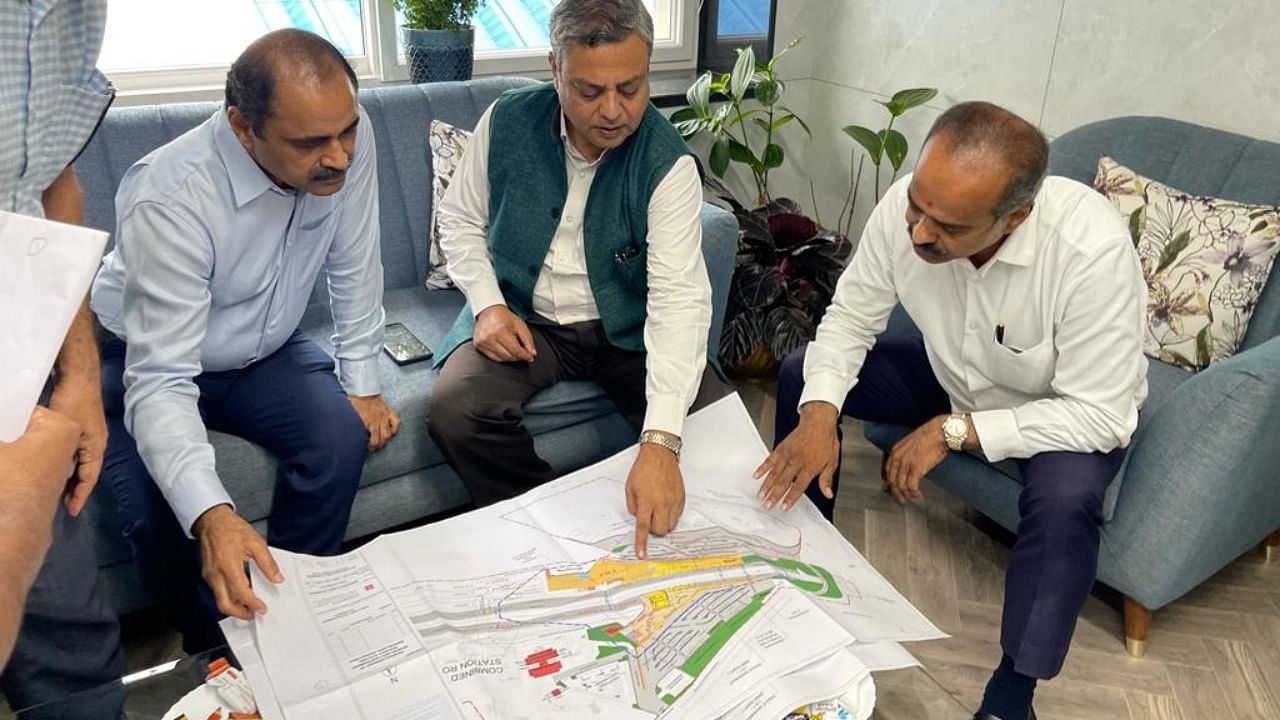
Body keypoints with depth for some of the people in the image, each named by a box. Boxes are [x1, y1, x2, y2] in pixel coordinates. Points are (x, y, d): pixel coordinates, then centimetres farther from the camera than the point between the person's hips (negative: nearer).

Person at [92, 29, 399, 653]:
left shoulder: (348, 140, -22)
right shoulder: (170, 200, -35)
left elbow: (354, 268, -7)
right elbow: (160, 382, -36)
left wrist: (362, 383, -6)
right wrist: (210, 514, -50)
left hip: (263, 352, 4)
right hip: (144, 364, -3)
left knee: (343, 435, -22)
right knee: (156, 510, -26)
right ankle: (216, 648, 4)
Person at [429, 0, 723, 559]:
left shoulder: (668, 164, -18)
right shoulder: (507, 122, -10)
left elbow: (680, 298, -28)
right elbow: (460, 220, 6)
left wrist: (660, 442, -40)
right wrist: (488, 303, -14)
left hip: (625, 326, -1)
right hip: (521, 319, 2)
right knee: (452, 411, -25)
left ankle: (645, 533, 8)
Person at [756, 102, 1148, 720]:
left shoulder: (1093, 249, -38)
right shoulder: (907, 206, -26)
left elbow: (1100, 415, -31)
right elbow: (850, 317, -14)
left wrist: (954, 431, -33)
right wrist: (819, 413, -31)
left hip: (1069, 410, -4)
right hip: (954, 378, 5)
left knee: (1065, 498, -36)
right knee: (801, 376, -9)